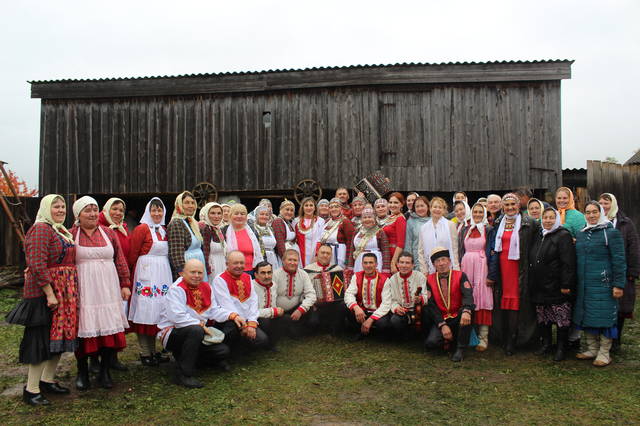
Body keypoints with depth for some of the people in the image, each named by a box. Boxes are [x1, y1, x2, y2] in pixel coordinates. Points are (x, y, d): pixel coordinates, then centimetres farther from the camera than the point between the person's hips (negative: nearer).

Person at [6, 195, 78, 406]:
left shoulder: (63, 232, 17)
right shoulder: (41, 229, -11)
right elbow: (37, 264, -20)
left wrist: (70, 293, 14)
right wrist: (50, 293, -22)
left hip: (64, 293, 9)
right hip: (44, 292, -9)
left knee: (59, 337, 13)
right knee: (42, 339, -3)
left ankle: (48, 380, 26)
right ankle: (31, 389, 7)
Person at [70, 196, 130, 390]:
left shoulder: (109, 233, 9)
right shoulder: (71, 234, 2)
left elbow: (120, 260, 9)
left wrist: (125, 284, 6)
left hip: (108, 290, 2)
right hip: (83, 291, -2)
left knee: (109, 329, 3)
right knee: (84, 330, 2)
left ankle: (105, 372, 17)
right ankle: (82, 373, 20)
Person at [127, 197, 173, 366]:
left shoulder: (164, 230, 13)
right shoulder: (141, 229, -7)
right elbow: (133, 254, -7)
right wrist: (133, 273, -3)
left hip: (163, 274, 7)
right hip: (146, 274, -7)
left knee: (157, 311, 11)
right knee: (145, 312, -3)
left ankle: (153, 350, 20)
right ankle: (145, 354, 5)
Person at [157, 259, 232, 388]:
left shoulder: (206, 287, 7)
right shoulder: (177, 289, -17)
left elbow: (214, 311, 7)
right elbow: (177, 317, -28)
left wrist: (232, 316, -8)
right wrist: (200, 324, -22)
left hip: (196, 334, 7)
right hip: (172, 333, -7)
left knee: (223, 351, -8)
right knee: (196, 330, -39)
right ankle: (183, 374, -24)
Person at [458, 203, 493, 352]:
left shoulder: (488, 230, 3)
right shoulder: (464, 230, 13)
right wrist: (459, 269, 6)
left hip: (482, 265, -3)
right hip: (466, 265, 3)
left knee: (482, 296, -6)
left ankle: (483, 337, -3)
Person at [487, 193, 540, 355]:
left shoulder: (528, 223, 0)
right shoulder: (498, 224, 11)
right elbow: (492, 249, 11)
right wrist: (491, 273, 7)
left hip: (519, 268, -3)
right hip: (502, 268, 3)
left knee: (516, 303, -3)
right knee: (504, 302, 5)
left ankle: (511, 342, 6)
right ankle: (506, 339, 15)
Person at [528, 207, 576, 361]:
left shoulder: (563, 236, -6)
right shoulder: (538, 236, 15)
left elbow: (568, 263, -13)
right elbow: (531, 259, 20)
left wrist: (566, 284, -17)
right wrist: (532, 282, 15)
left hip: (556, 286, -6)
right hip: (539, 286, 7)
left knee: (561, 318, 0)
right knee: (542, 317, 12)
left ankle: (561, 347, 11)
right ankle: (546, 344, 24)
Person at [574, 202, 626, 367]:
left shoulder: (611, 233, -5)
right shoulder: (580, 234, 14)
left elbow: (619, 260, -9)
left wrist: (619, 285, -14)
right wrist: (574, 282, 16)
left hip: (603, 284, -6)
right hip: (584, 285, 6)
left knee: (604, 317, -2)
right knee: (586, 317, 11)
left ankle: (604, 353, 10)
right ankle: (592, 349, 23)